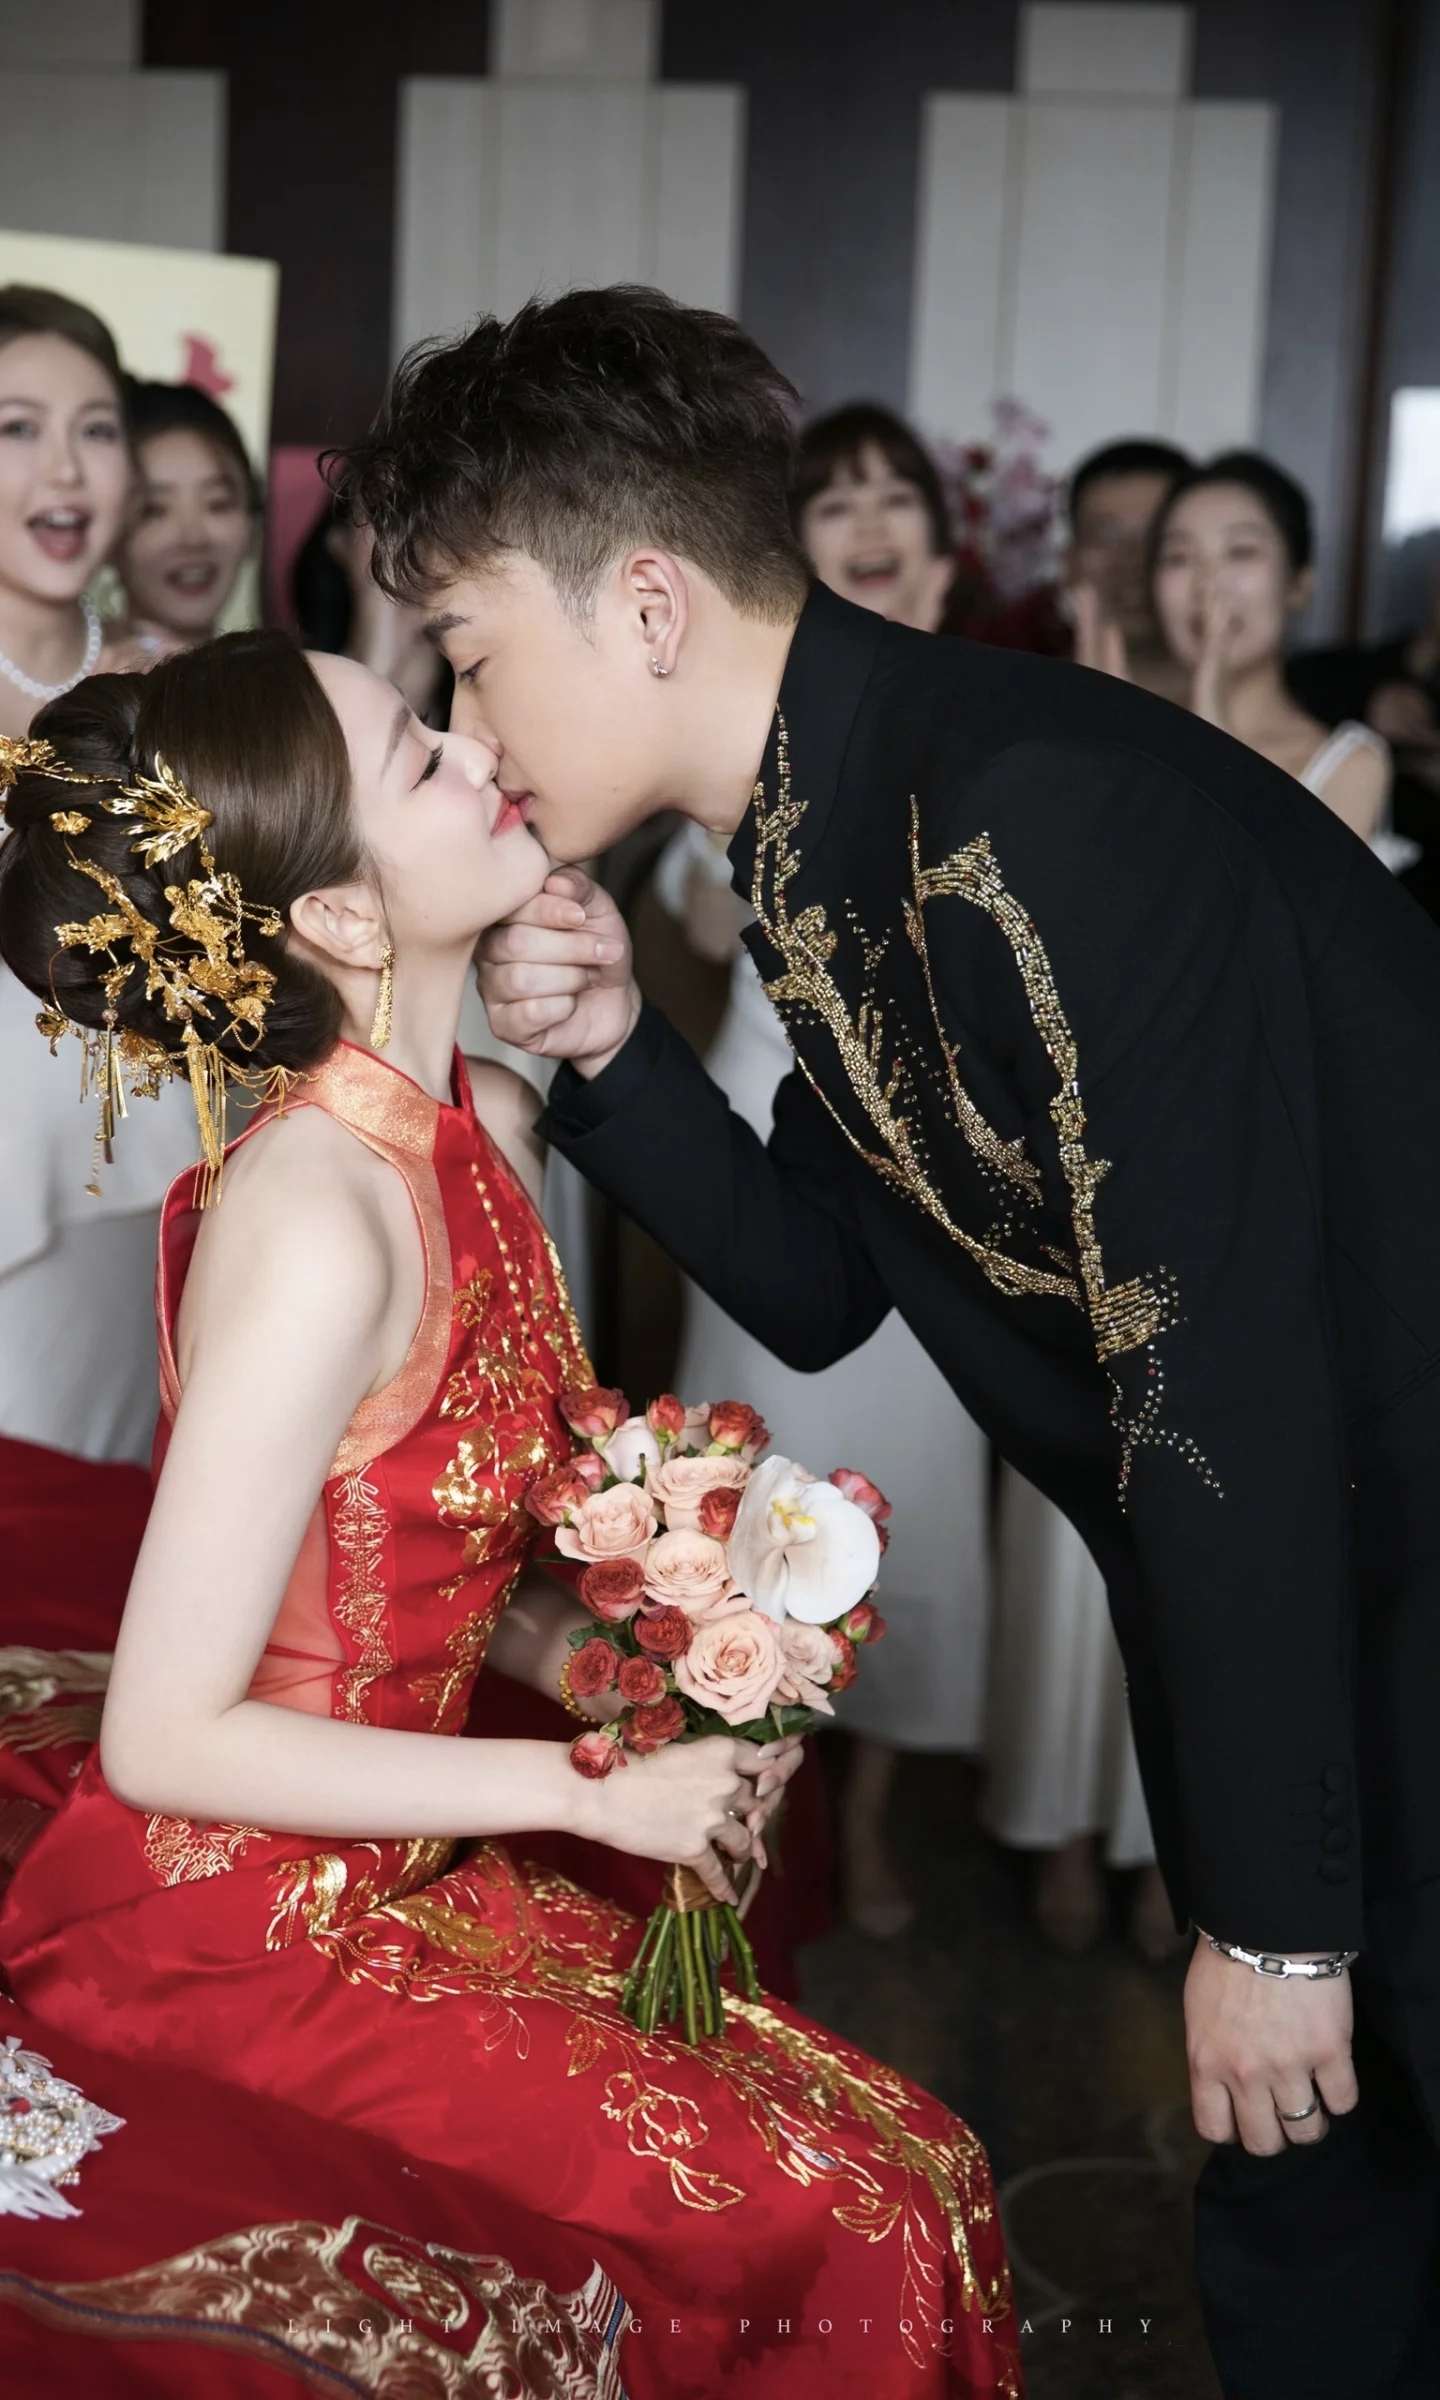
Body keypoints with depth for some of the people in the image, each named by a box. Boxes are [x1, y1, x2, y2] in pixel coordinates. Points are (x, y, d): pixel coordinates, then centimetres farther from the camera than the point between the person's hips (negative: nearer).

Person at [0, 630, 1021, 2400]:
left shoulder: (487, 1125, 0)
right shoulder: (318, 1223, -27)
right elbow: (166, 1737, -25)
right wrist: (595, 1790, -19)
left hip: (400, 1860, 8)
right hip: (235, 1925, -8)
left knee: (914, 2159, 3)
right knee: (839, 2235, -9)